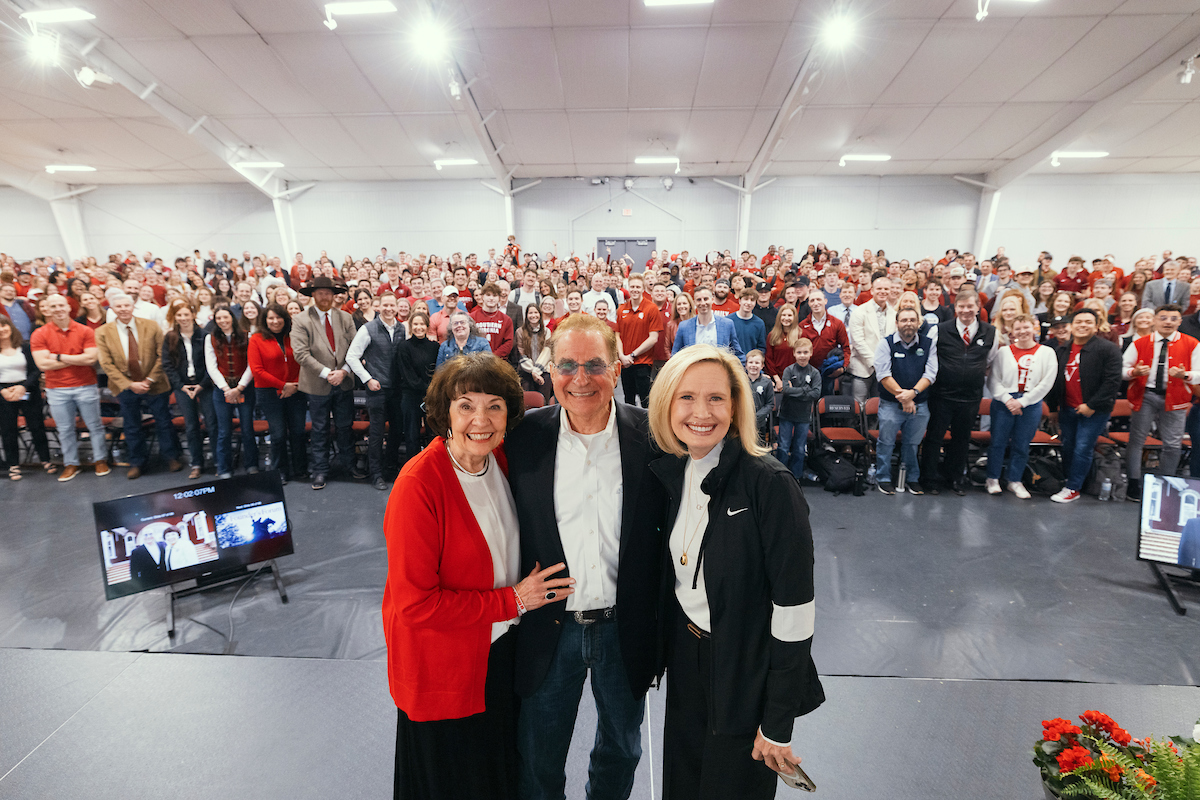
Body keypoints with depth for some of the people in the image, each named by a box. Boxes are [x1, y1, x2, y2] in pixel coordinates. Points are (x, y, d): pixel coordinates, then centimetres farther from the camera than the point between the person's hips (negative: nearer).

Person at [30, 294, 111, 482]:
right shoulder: (39, 335, -1)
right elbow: (43, 364, -11)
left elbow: (91, 358, -12)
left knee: (95, 426, 7)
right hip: (57, 390, 1)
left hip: (86, 387, -1)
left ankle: (101, 460, 20)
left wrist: (59, 357, -10)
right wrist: (78, 359, -10)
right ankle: (71, 464, 22)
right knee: (65, 430, 10)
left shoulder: (85, 331, -2)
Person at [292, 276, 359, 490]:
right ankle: (320, 470, 21)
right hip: (318, 385, -2)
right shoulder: (300, 321, -4)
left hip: (344, 382, 3)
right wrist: (326, 373, -18)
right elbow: (301, 354, -12)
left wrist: (343, 371, -12)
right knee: (320, 430, 9)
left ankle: (347, 464, 28)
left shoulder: (345, 318, 5)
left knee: (345, 426, 12)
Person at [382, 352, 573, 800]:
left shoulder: (501, 461, -6)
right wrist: (512, 600, -20)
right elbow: (415, 603, -24)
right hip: (443, 667, -5)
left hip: (502, 651, 6)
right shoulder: (418, 485, -27)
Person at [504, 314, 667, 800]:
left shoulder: (651, 436, -12)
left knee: (621, 750, 28)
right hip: (549, 628, 0)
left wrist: (661, 622, -2)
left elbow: (670, 530, -4)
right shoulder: (524, 437, -12)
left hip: (626, 628, 1)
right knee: (538, 760, 23)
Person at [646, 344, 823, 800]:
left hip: (748, 673, -5)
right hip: (685, 662, 5)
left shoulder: (770, 484, -24)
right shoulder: (668, 472, -5)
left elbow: (794, 607, -20)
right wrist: (661, 650, 9)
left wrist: (778, 724, -15)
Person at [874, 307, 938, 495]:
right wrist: (902, 396, -15)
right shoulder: (886, 343, -2)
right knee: (886, 442, 4)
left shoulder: (928, 343, 5)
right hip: (890, 404, -2)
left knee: (912, 444, 13)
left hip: (919, 405, 2)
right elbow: (883, 375, -9)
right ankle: (883, 478, 19)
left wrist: (913, 392, -18)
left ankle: (912, 478, 28)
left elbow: (930, 373, -2)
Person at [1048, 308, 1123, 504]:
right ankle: (1069, 480, 27)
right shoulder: (1063, 350, 9)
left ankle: (1073, 488, 3)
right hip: (1067, 409, 5)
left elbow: (1113, 381, -13)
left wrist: (1092, 405, -16)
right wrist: (1055, 405, 15)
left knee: (1082, 449, -5)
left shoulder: (1108, 348, -8)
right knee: (1068, 447, 13)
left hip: (1094, 411, -5)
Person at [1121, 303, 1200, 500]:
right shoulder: (1140, 343, 5)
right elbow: (1122, 369, 4)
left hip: (1174, 398, 1)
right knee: (1136, 440, 1)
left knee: (1172, 444, 3)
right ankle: (1134, 485, 9)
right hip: (1145, 396, 0)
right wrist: (1134, 372, -17)